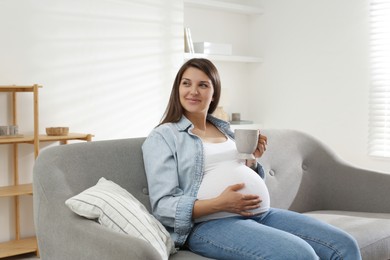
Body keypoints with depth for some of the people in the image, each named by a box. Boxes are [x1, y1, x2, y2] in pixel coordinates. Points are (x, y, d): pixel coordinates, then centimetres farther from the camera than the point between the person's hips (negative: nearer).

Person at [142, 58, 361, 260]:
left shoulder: (225, 129, 20)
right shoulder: (162, 137, 1)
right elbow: (163, 206, -7)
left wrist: (251, 158, 4)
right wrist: (219, 204, -20)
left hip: (263, 214, 7)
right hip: (212, 224, -6)